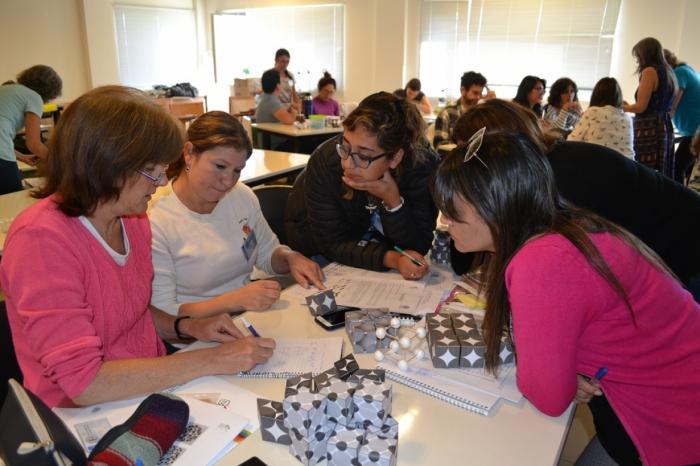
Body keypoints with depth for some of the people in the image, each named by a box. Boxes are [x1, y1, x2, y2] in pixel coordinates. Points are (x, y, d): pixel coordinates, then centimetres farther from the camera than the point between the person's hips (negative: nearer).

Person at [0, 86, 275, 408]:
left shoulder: (133, 220, 2)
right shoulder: (41, 240, -22)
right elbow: (84, 382, -26)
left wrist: (188, 328, -3)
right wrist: (211, 361, -25)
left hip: (152, 387, 7)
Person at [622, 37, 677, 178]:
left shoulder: (650, 71, -7)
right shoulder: (669, 72, 18)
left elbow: (641, 107, -11)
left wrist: (623, 107, 6)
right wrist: (630, 106, 23)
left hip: (648, 130, -9)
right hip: (665, 128, 9)